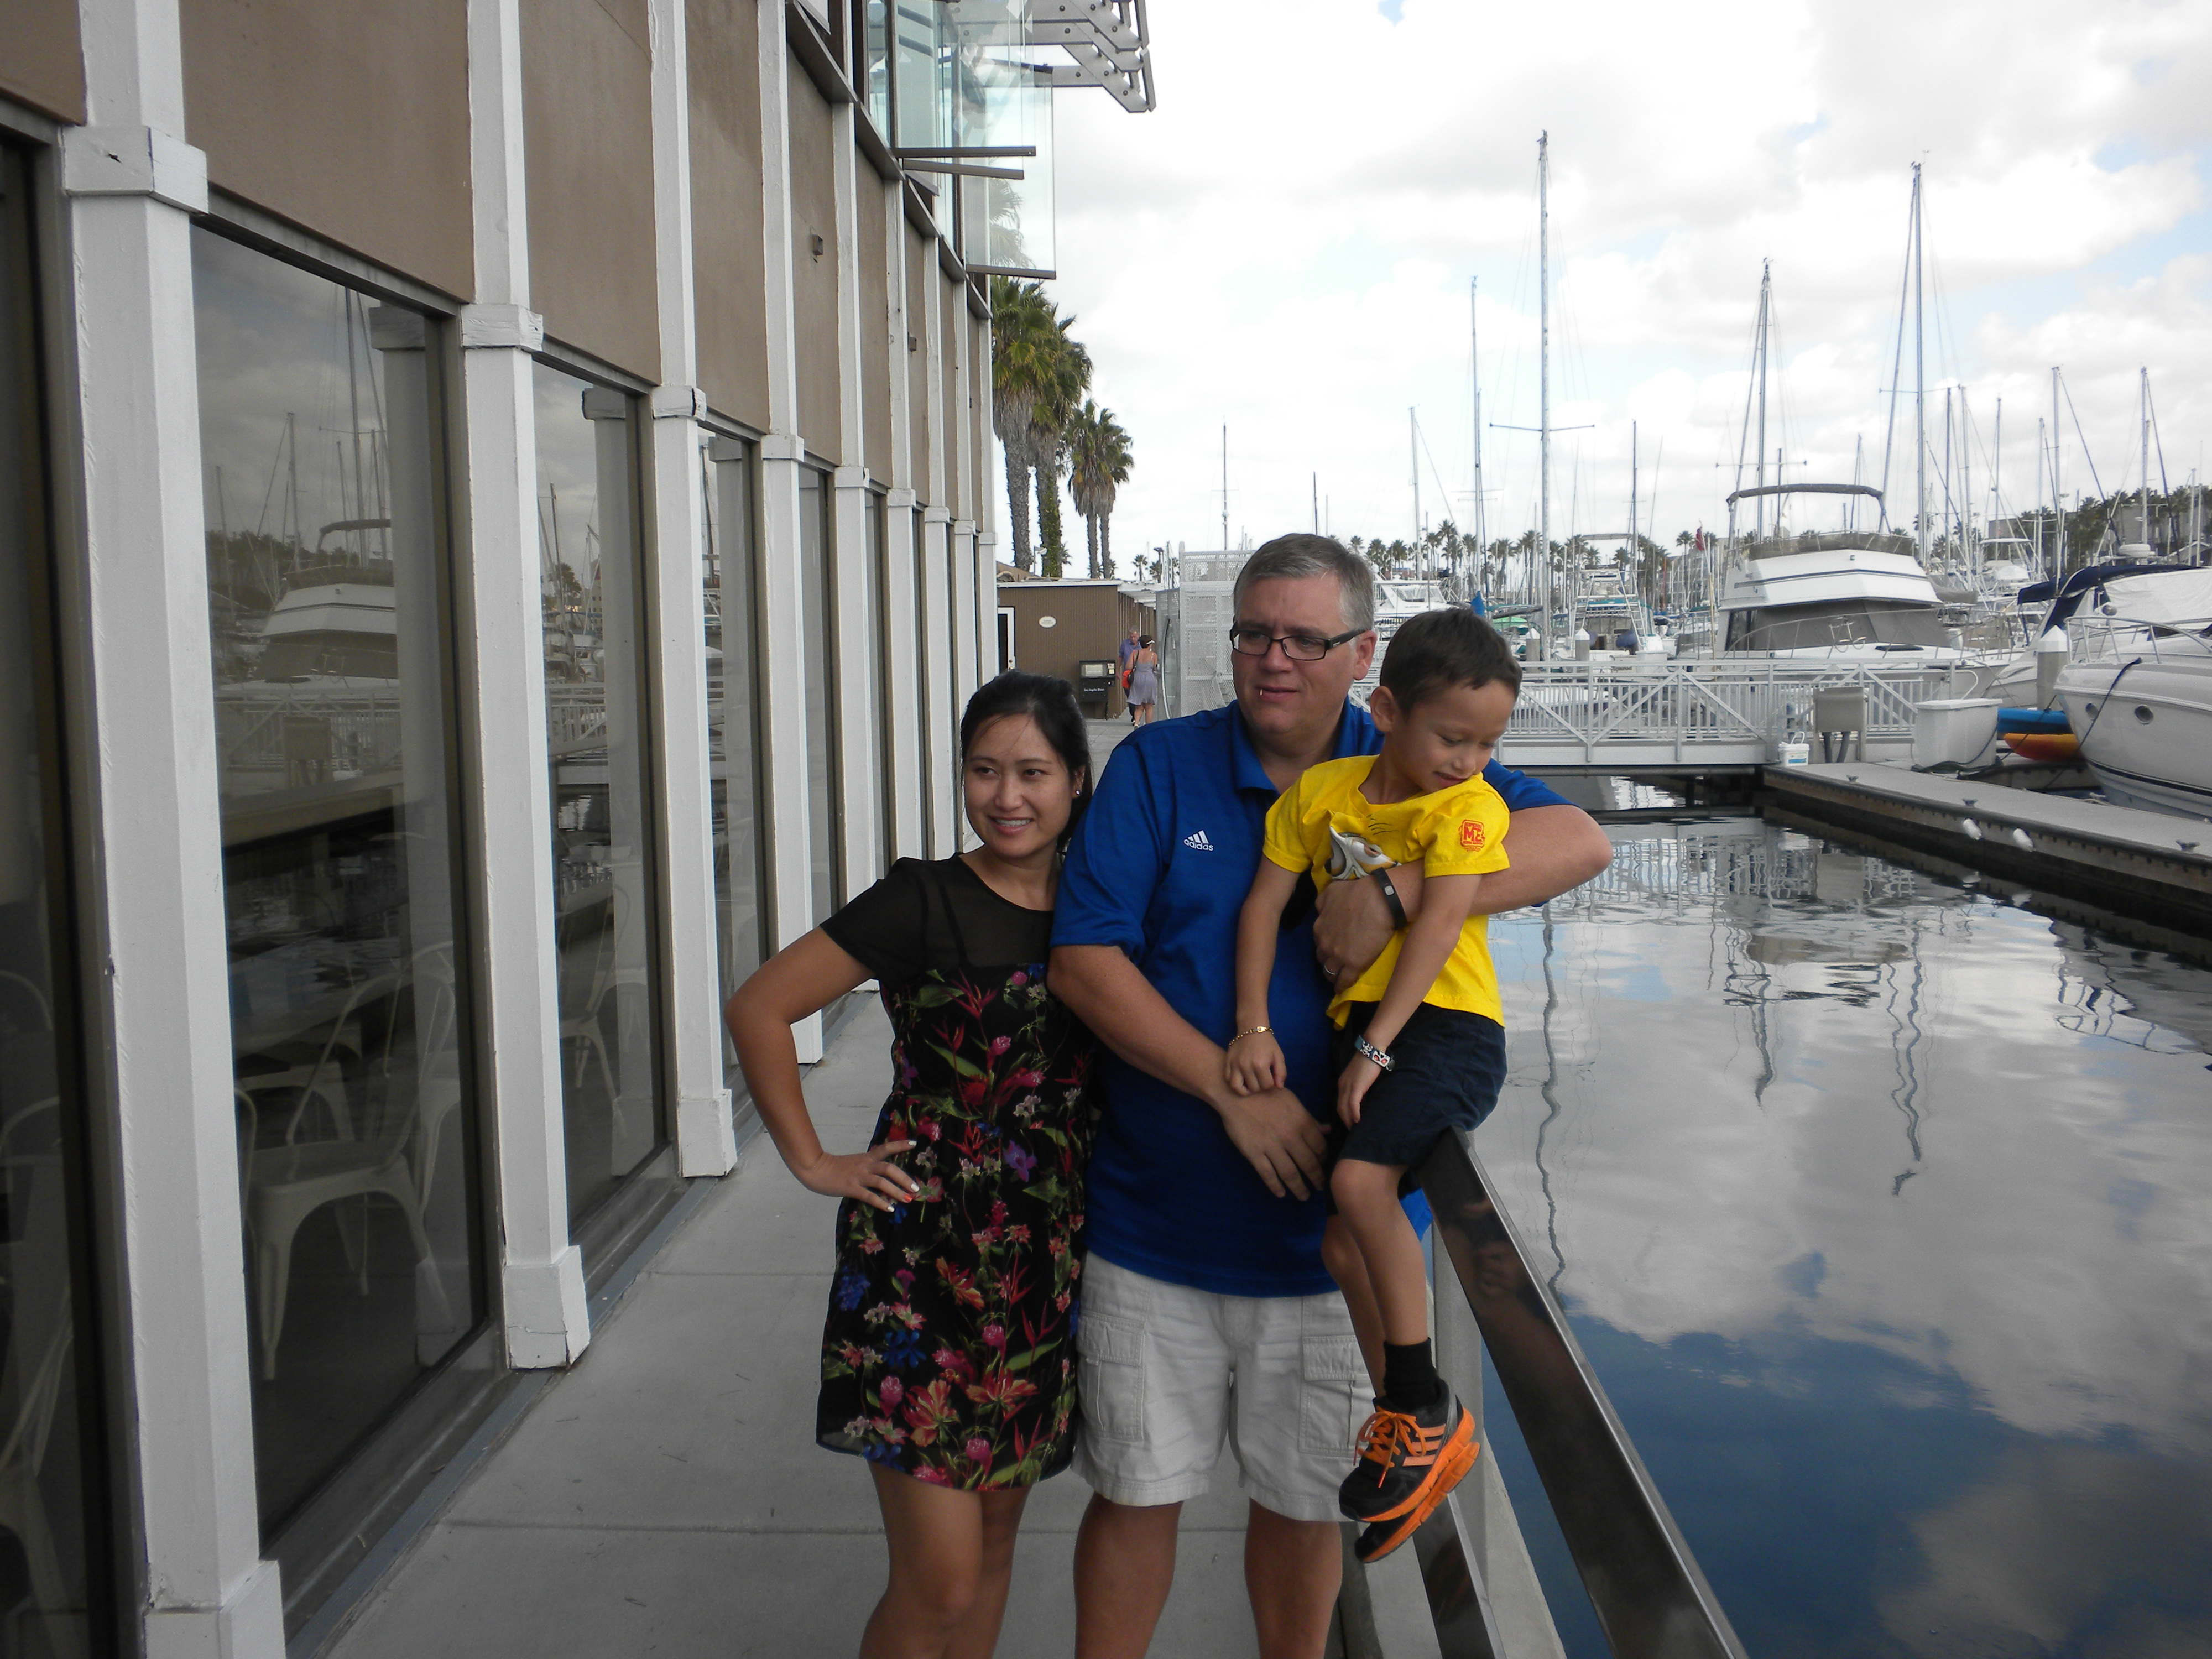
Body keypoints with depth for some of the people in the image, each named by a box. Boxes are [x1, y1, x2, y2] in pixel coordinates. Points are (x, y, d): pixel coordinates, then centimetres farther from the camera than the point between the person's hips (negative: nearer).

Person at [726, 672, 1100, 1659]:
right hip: (921, 1255, -5)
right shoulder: (924, 903, -10)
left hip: (1045, 1264, 5)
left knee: (994, 1543, 17)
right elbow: (758, 1009, -9)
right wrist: (814, 1163, -8)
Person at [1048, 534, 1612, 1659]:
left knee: (1301, 1501, 17)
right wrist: (1233, 1088, -19)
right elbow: (1084, 961, -10)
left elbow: (1579, 845, -13)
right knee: (1134, 1493, 13)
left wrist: (1394, 891, -25)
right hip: (1155, 1227, 0)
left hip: (1328, 1227, 1)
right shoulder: (1158, 766, -2)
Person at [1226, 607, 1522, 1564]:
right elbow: (1264, 904, 3)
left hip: (1445, 1025, -6)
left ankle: (1426, 1409, -13)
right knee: (1340, 1242, 12)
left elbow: (1436, 928, -16)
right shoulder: (1321, 791, 4)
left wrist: (1376, 1047, -22)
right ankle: (1403, 1418, 31)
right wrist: (1253, 1025, -7)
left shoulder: (1471, 807, -7)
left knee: (1360, 1182, -28)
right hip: (1359, 1026, 6)